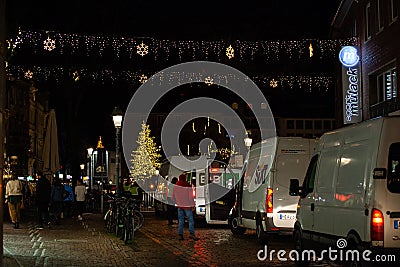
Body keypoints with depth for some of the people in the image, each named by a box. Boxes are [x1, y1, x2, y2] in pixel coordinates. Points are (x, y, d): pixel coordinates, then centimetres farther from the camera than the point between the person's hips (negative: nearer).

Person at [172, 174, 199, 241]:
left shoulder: (176, 186, 0)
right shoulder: (188, 186, -12)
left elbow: (173, 196, 8)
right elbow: (191, 197, -11)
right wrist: (192, 205, -1)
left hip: (180, 206, 4)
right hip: (187, 206, -4)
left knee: (181, 221, 9)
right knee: (190, 220, 0)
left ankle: (180, 234, 4)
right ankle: (192, 233, -12)